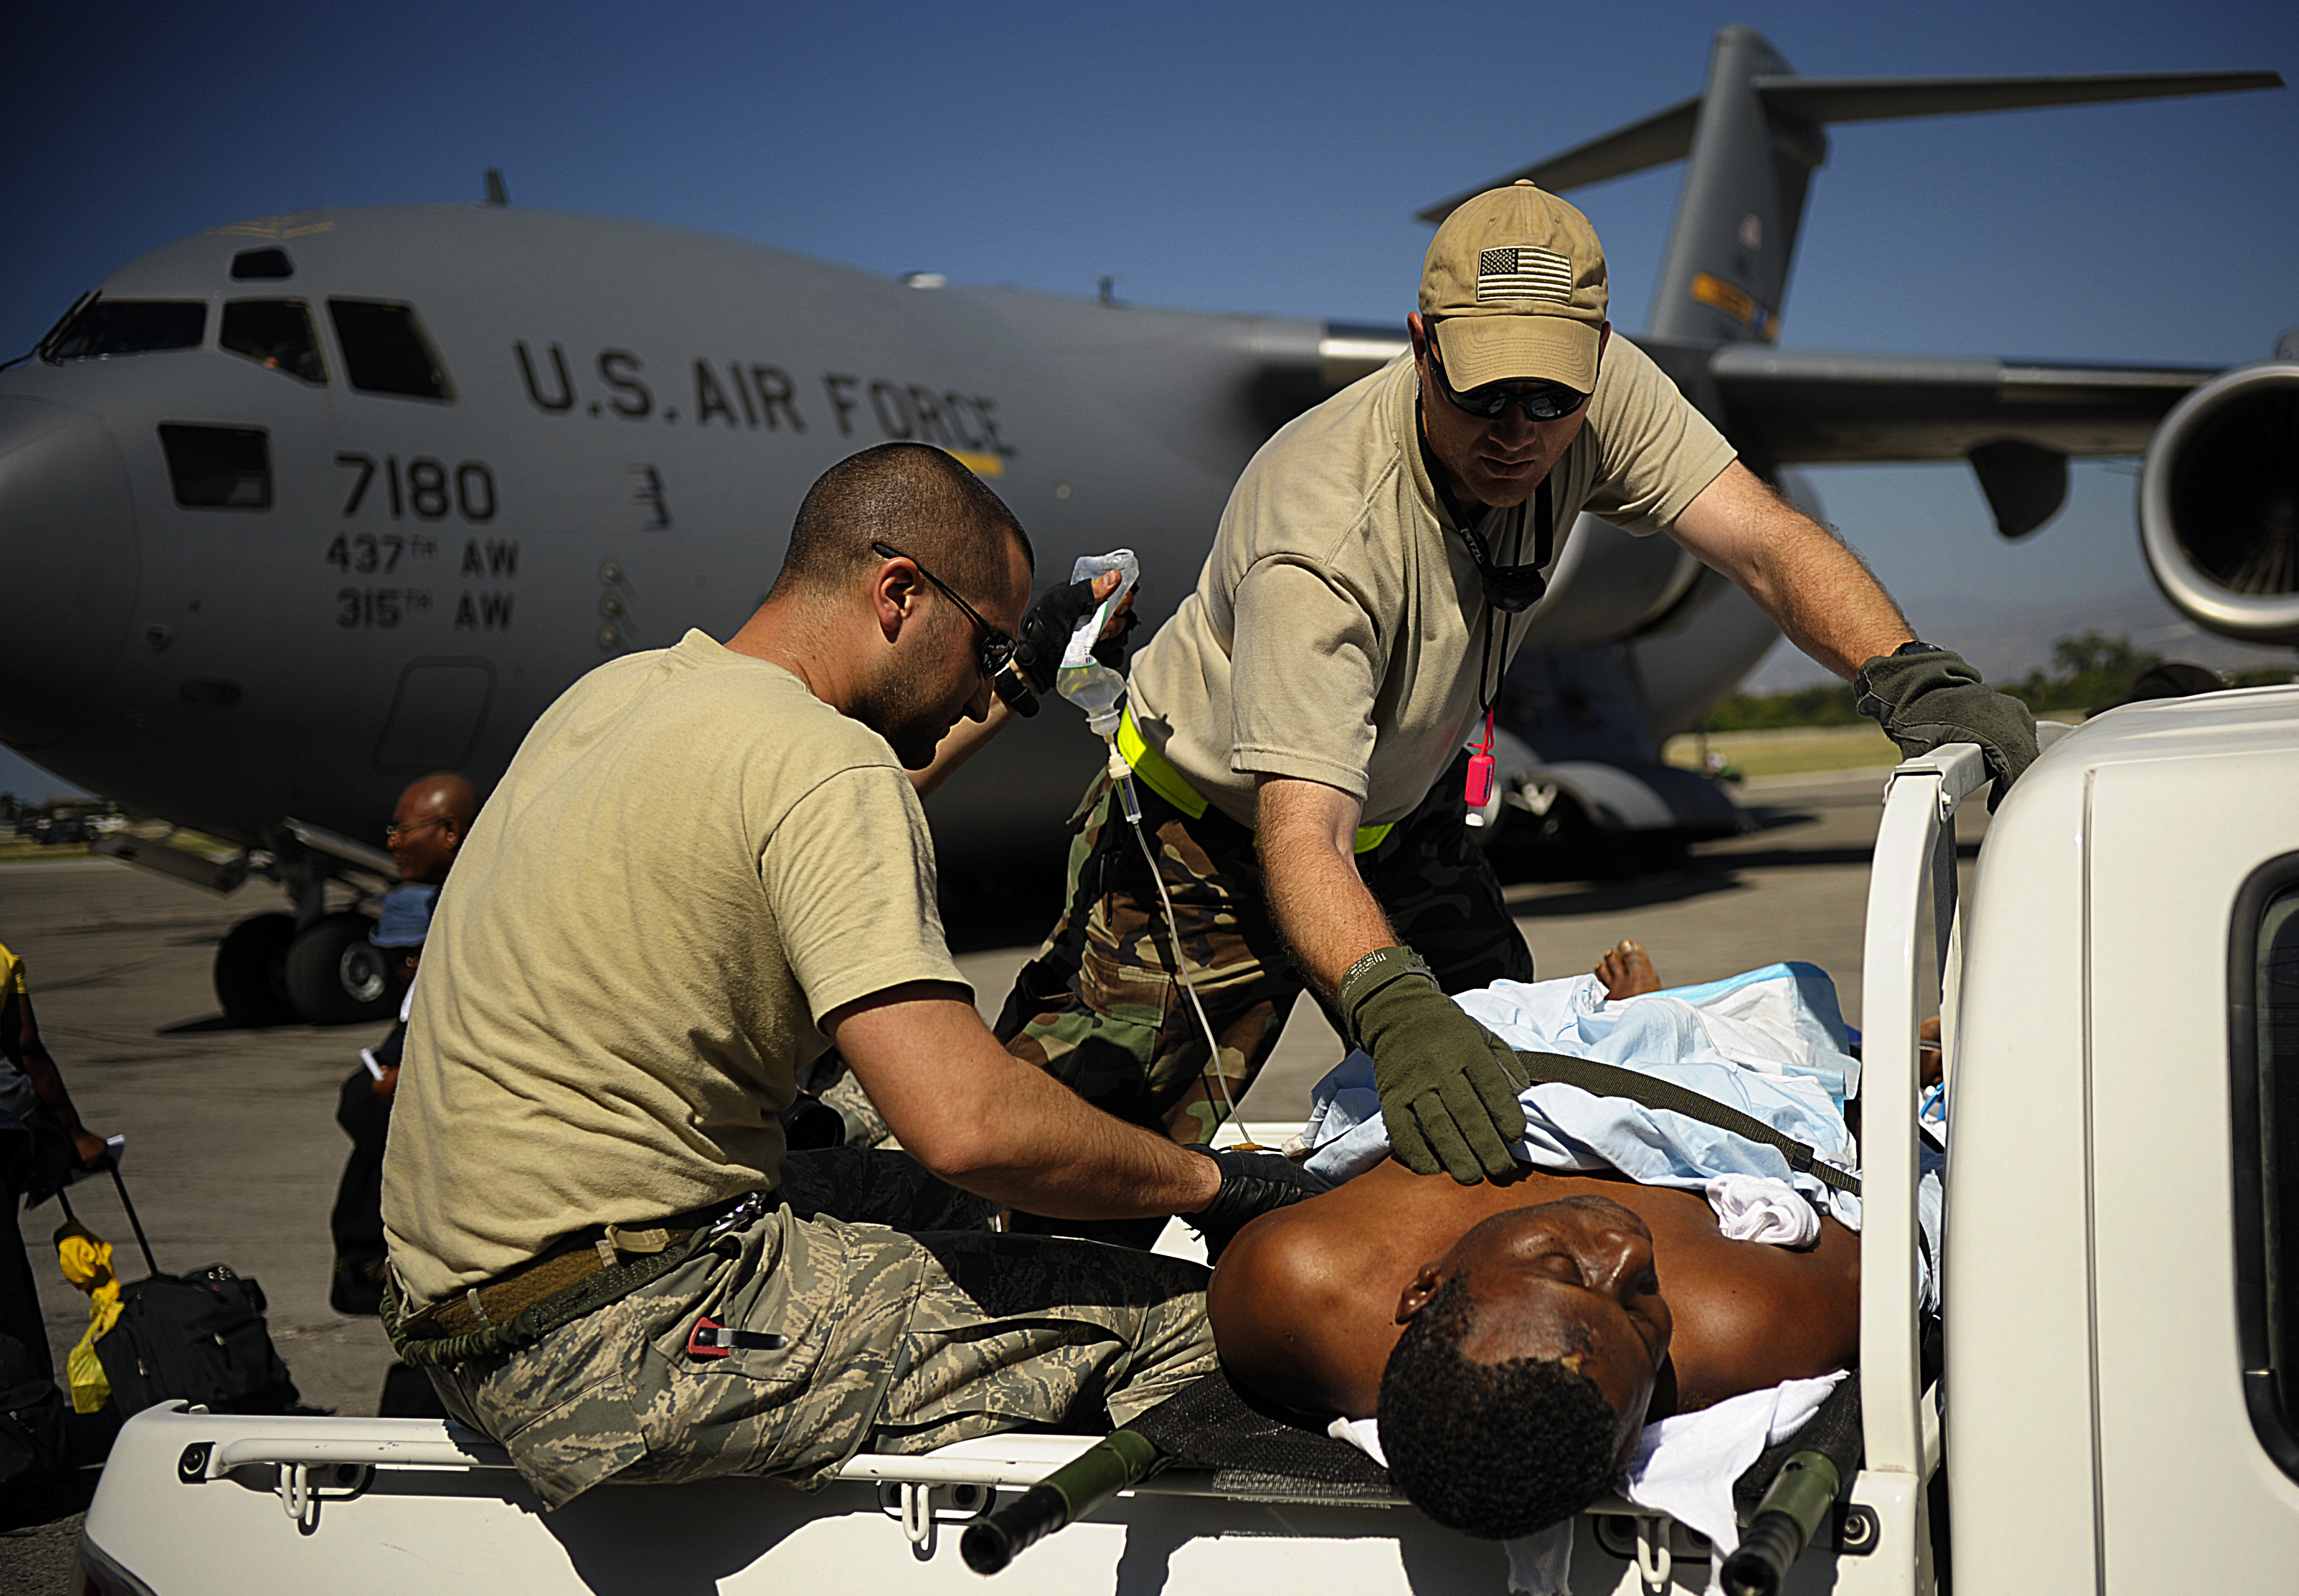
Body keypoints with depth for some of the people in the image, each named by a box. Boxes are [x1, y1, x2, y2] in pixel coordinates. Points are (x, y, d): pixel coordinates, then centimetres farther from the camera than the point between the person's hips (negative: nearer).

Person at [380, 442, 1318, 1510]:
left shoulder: (618, 692, 12)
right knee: (1181, 1319, -9)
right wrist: (1211, 1181, -10)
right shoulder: (823, 765, -16)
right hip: (618, 1354, -10)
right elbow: (967, 1122, -25)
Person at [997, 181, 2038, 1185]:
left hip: (1403, 812, 6)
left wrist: (1910, 679, -45)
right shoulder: (1324, 540, -39)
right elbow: (1299, 838, -46)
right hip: (1217, 830, -6)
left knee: (1502, 1079, 0)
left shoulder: (1595, 389, -21)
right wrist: (1395, 1010, -64)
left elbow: (1767, 543, -25)